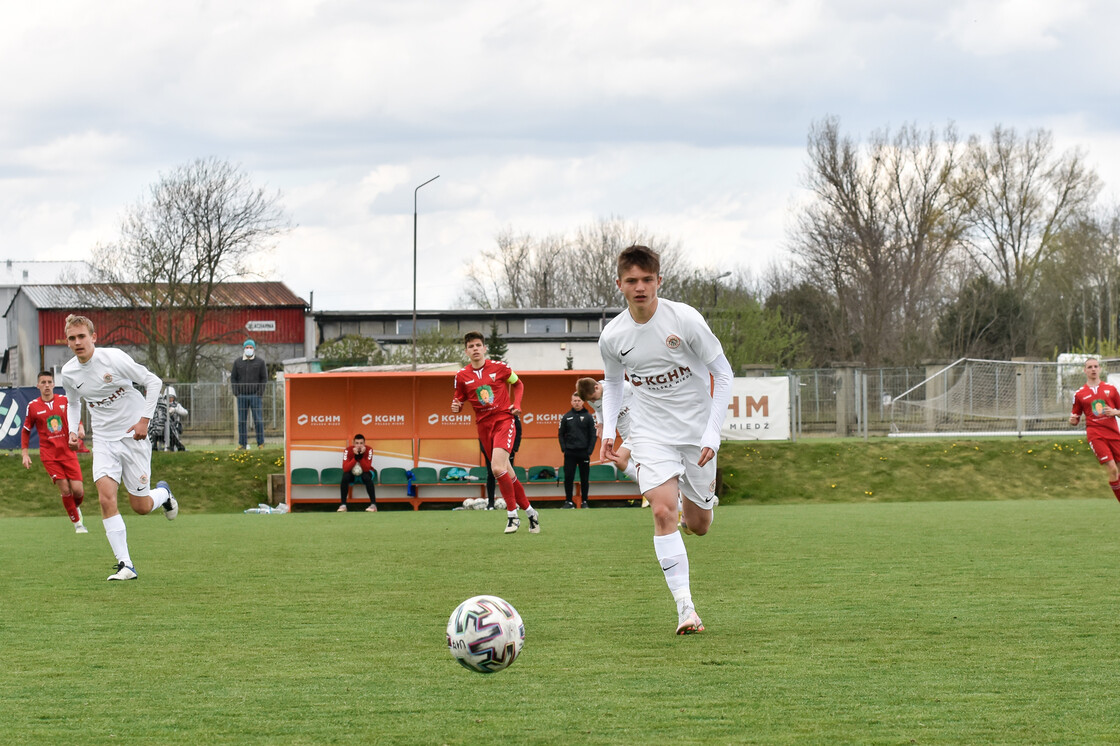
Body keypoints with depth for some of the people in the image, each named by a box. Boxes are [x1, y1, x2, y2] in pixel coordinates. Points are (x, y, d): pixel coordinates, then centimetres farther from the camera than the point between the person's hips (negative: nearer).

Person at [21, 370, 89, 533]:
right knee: (64, 489, -10)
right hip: (49, 455, -1)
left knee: (78, 490, -7)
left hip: (68, 451, 1)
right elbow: (26, 431, 10)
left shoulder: (64, 400, 3)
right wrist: (25, 454, 4)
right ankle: (77, 523, 4)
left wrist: (80, 429, -7)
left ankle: (76, 507, 28)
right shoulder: (33, 406, 1)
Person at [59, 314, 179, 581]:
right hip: (103, 440, 3)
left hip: (132, 436, -3)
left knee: (141, 507, 2)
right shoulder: (69, 373, -2)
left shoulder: (113, 359, -17)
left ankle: (163, 493, 40)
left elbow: (153, 382, -9)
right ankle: (125, 565, -14)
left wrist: (144, 420, -14)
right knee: (106, 497, -18)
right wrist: (73, 430, 3)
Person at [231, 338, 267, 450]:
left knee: (258, 420, -4)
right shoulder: (237, 363, 9)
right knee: (241, 420, 2)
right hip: (242, 396, 2)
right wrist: (236, 392, -2)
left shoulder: (260, 362, 4)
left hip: (255, 395, -2)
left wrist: (260, 392, -8)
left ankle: (261, 443, 2)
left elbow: (264, 378, 2)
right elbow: (233, 378, 11)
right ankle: (242, 444, 6)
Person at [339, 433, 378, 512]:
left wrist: (361, 456, -39)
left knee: (367, 478, -35)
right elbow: (345, 469, -30)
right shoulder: (349, 450, -19)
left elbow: (366, 469, -29)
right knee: (345, 477, -32)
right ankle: (343, 505, -25)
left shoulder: (368, 450, -20)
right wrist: (355, 457, -37)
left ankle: (373, 504, -31)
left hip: (364, 472, -1)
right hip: (352, 473, 1)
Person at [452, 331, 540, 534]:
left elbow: (518, 384, 16)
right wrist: (456, 405, -10)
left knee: (498, 468, -23)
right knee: (507, 473, 8)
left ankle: (512, 515, -11)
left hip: (504, 420, -4)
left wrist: (516, 405, 1)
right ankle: (529, 511, 25)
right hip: (484, 426, 4)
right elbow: (460, 399, 14)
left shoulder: (499, 368, -1)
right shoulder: (462, 376, 3)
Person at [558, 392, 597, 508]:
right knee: (568, 478, -4)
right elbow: (561, 434, 12)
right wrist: (564, 448, -1)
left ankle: (584, 501, 12)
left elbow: (593, 435, 3)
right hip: (570, 453, 1)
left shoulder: (588, 417, 3)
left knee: (584, 479, 3)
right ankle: (569, 501, 3)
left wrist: (590, 451, -6)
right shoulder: (566, 417, 8)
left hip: (584, 453, -1)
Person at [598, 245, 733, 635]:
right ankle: (685, 608, -21)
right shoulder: (612, 336, -7)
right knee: (662, 512, -21)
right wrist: (608, 431, 0)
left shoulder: (684, 319, -16)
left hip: (697, 431, -1)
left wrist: (712, 434, -14)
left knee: (699, 526, 9)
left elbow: (722, 373, -8)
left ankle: (698, 505, 49)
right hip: (651, 434, 1)